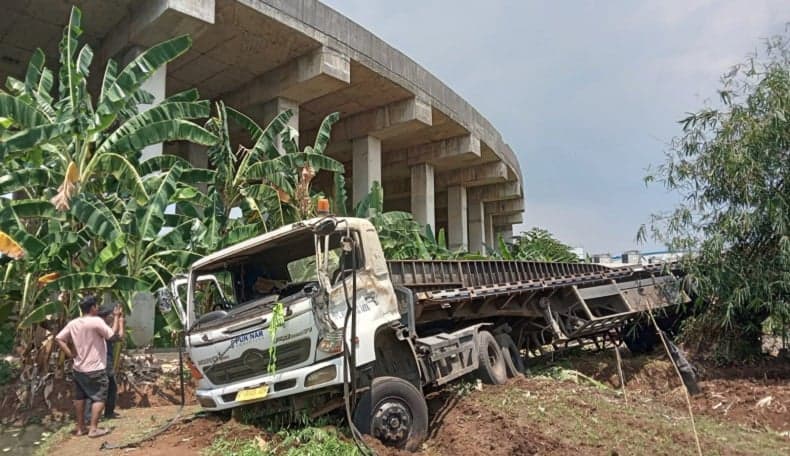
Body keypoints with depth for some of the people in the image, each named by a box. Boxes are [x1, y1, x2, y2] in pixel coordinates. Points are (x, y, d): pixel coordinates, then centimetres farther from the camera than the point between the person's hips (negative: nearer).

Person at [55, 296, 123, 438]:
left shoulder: (73, 323, 2)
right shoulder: (96, 321, -19)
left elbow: (58, 338, 3)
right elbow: (113, 334, -16)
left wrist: (70, 354, 2)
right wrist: (117, 317, -8)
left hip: (78, 368, 7)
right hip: (95, 369, -7)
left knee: (79, 397, 17)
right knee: (99, 398, 3)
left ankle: (80, 427, 25)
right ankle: (93, 428, 1)